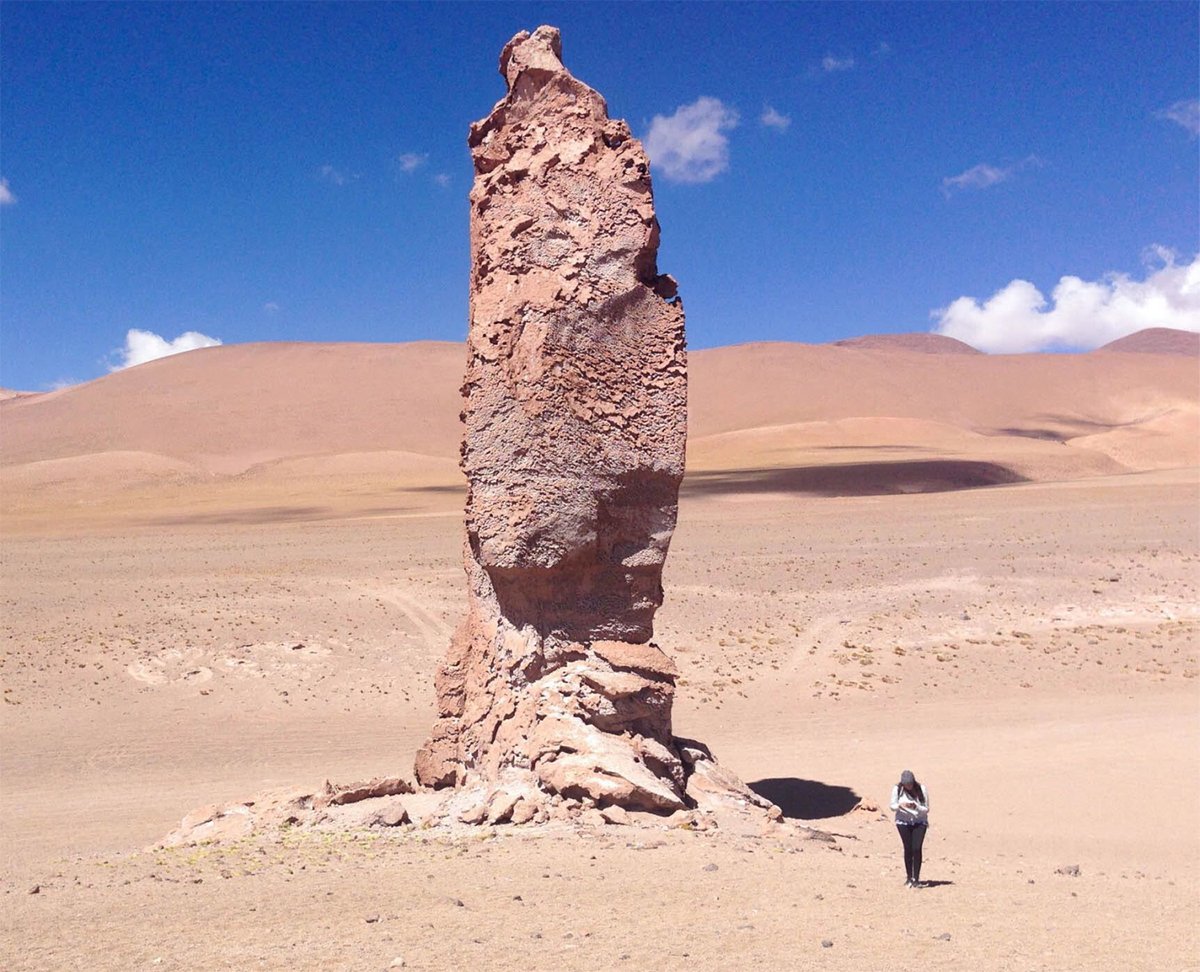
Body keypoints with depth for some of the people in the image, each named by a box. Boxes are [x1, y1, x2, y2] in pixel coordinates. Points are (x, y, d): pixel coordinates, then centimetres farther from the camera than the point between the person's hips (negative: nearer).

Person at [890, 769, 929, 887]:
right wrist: (900, 805, -24)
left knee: (916, 849, -12)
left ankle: (916, 879, -4)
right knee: (908, 849, -3)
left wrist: (916, 807, -27)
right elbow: (892, 806, -2)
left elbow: (926, 809, -7)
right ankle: (909, 878, 9)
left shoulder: (922, 790, -11)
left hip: (919, 822, -1)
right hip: (903, 822, 1)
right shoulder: (897, 789, -8)